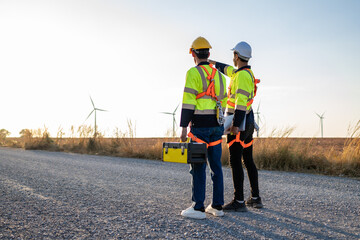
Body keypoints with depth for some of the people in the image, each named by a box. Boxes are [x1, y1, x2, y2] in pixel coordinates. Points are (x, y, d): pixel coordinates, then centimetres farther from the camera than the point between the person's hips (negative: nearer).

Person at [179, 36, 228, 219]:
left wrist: (183, 128, -14)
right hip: (216, 126, 7)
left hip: (199, 126, -7)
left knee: (198, 167, -3)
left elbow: (188, 102, -15)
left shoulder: (193, 73, -8)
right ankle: (217, 206, 14)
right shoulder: (219, 75, 14)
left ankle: (198, 208, 0)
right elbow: (223, 103, 16)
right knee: (215, 165, 9)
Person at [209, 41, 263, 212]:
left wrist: (235, 125, -27)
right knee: (248, 160, 14)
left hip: (239, 123, -10)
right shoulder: (246, 72, 15)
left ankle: (239, 202, -4)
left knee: (235, 162, -7)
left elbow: (241, 101, -24)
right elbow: (228, 70, 35)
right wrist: (213, 63, 46)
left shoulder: (242, 75, -16)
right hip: (248, 122, 10)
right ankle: (255, 198, 20)